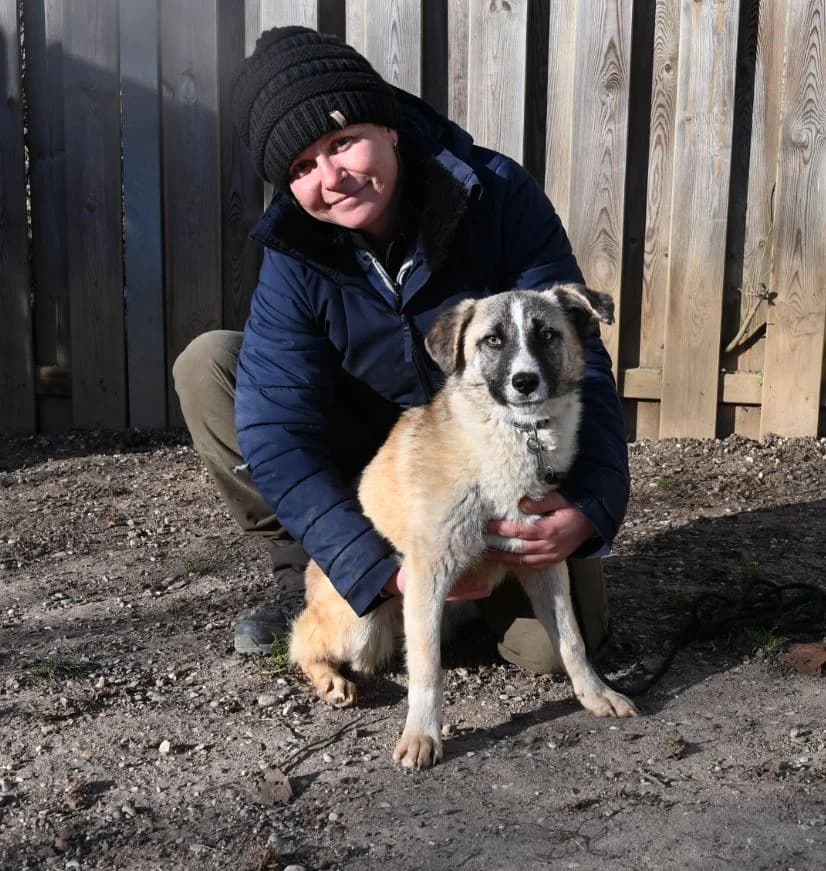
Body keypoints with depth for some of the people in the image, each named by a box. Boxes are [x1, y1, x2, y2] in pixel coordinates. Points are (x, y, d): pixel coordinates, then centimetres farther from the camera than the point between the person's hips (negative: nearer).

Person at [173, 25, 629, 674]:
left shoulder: (498, 195, -21)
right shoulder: (294, 258, -17)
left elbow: (575, 360, -22)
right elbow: (276, 432, -24)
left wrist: (589, 508, -37)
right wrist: (382, 568, -34)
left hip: (506, 453, -2)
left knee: (553, 643, -23)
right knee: (208, 365, -16)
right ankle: (307, 577, -3)